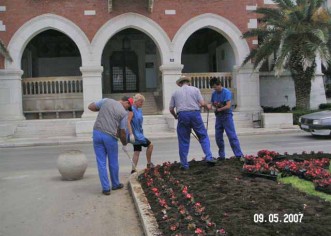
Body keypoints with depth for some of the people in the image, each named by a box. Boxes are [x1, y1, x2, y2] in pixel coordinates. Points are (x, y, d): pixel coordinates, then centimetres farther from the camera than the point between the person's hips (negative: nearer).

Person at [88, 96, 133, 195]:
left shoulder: (106, 101, 8)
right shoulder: (124, 113, 2)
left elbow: (90, 107, 11)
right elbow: (122, 132, 5)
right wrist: (124, 144, 21)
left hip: (97, 133, 3)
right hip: (110, 136, -2)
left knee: (101, 162, 7)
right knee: (113, 162, 16)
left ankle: (106, 188, 8)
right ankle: (115, 184, 32)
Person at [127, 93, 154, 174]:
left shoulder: (139, 110, 12)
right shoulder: (131, 109, -14)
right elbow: (128, 121, -21)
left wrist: (142, 134, 21)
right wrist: (131, 134, -27)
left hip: (139, 134, 9)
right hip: (135, 134, -9)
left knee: (137, 151, 9)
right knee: (150, 145, -2)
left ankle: (133, 170, 13)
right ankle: (149, 164, 12)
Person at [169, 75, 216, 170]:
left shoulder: (175, 93, 13)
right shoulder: (195, 89, 9)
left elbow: (171, 109, 12)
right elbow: (202, 103, 0)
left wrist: (175, 116, 31)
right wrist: (207, 106, 22)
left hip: (182, 116, 1)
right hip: (195, 114, -1)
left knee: (183, 141, 7)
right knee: (203, 136, 10)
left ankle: (184, 165, 11)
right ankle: (209, 157, -2)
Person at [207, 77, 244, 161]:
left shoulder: (227, 92, -12)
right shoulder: (214, 93, 7)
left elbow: (228, 106, -18)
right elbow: (212, 103, 16)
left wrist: (218, 109, -16)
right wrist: (210, 105, -6)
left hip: (227, 116, -6)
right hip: (218, 117, 6)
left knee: (232, 136, -9)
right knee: (218, 137, 8)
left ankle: (239, 155, -6)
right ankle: (221, 156, 20)